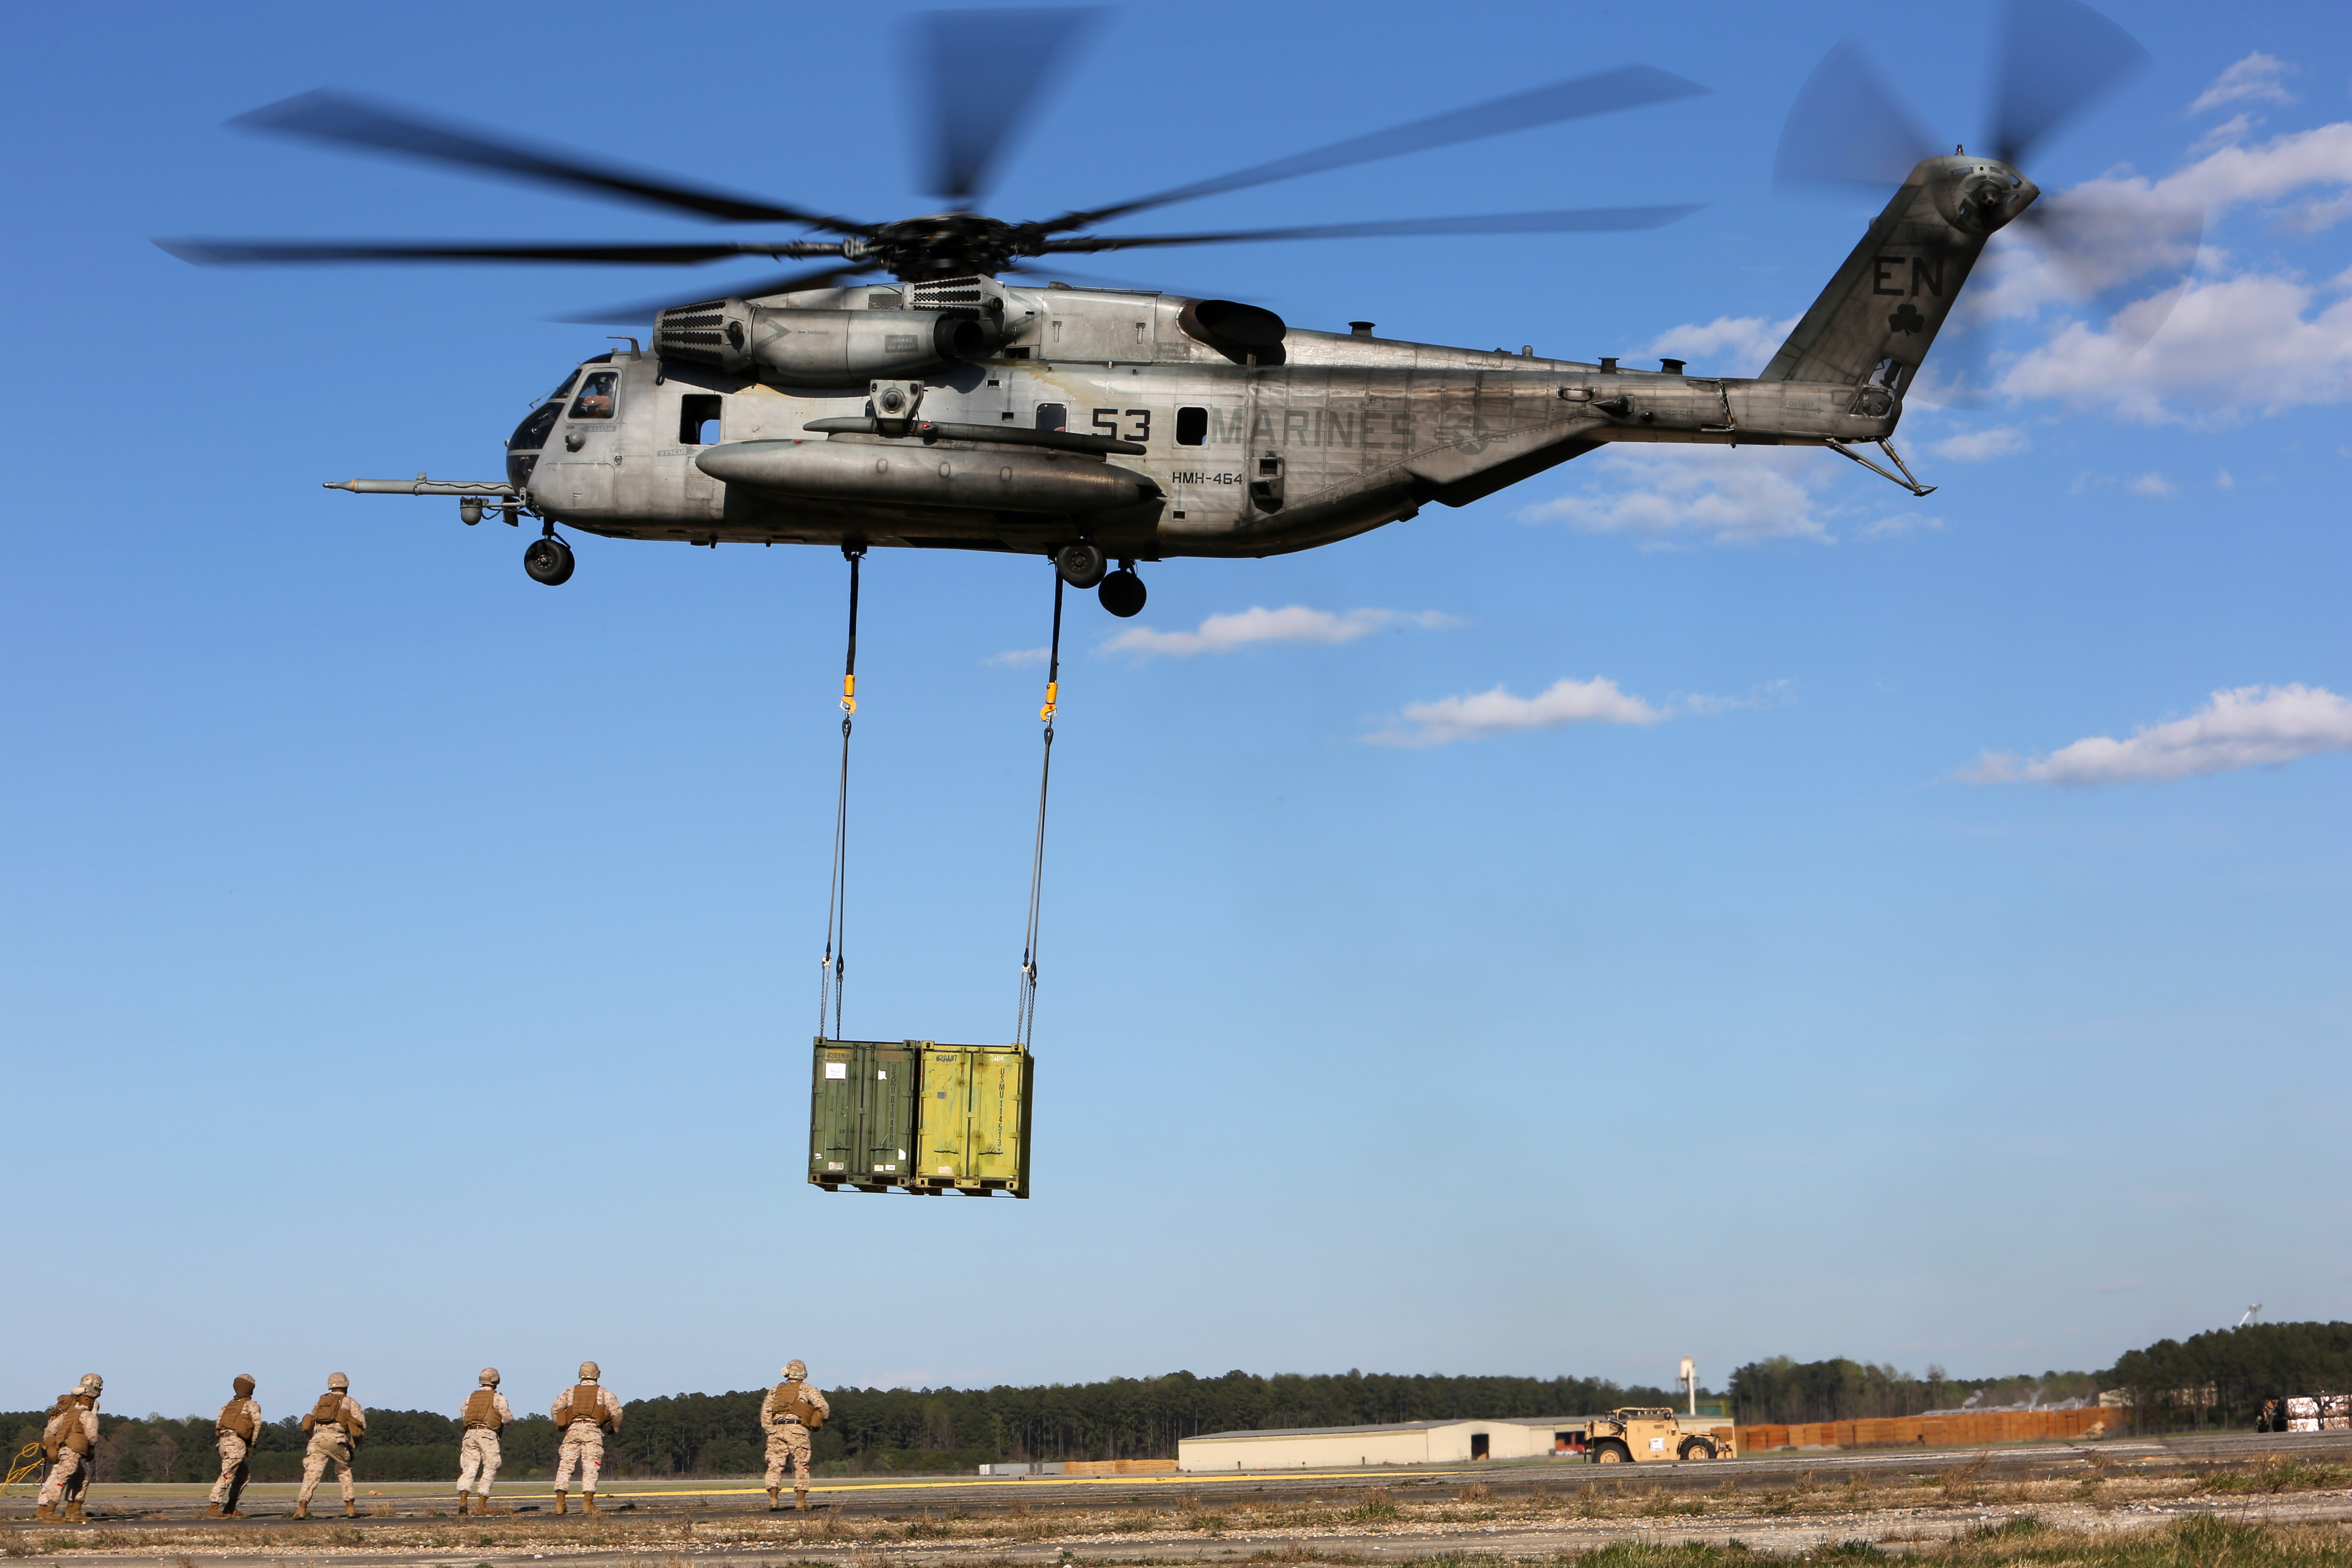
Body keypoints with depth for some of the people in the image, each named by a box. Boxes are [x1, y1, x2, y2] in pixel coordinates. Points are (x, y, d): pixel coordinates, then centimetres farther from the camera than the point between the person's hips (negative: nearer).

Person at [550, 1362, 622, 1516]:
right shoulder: (603, 1392, 12)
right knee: (590, 1468, -3)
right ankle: (588, 1503, -11)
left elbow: (556, 1409, 9)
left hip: (573, 1430, 2)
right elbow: (616, 1411, 1)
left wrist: (560, 1428, 21)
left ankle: (560, 1503, -1)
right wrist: (616, 1430, 16)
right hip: (593, 1430, -2)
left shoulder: (571, 1391, 19)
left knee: (565, 1465, 4)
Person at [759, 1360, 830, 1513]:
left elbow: (765, 1413, 11)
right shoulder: (807, 1389, 12)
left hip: (777, 1430, 2)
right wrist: (818, 1423, 17)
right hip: (798, 1430, -2)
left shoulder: (775, 1390, 21)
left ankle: (773, 1500, -7)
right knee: (801, 1466, 4)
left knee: (775, 1465, 4)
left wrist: (770, 1431, 13)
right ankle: (801, 1502, 1)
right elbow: (824, 1407, 2)